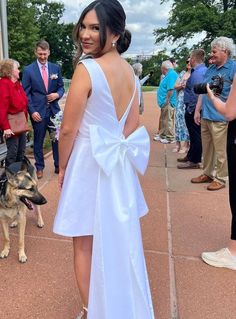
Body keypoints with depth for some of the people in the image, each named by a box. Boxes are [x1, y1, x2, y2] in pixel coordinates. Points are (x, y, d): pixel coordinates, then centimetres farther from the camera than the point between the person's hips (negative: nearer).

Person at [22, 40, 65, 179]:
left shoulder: (56, 68, 6)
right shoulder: (28, 70, -2)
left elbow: (61, 87, 12)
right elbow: (26, 93, -3)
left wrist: (57, 94, -10)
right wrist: (32, 111, -11)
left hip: (54, 110, 2)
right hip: (38, 112, -2)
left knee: (57, 139, 7)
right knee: (38, 141, 8)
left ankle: (59, 165, 21)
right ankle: (40, 167, 23)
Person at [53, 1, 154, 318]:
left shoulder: (86, 69, -18)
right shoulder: (130, 71, 4)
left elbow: (69, 129, -15)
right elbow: (132, 126, 9)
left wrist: (62, 167, 0)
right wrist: (115, 149, 19)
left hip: (89, 164, -7)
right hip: (120, 165, 7)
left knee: (85, 246, 11)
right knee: (119, 240, 21)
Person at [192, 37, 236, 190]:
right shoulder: (211, 68, 16)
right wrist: (198, 110, 16)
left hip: (220, 118, -7)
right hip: (205, 116, 7)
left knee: (220, 151, 0)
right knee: (206, 148, 15)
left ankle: (220, 179, 13)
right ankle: (207, 174, 29)